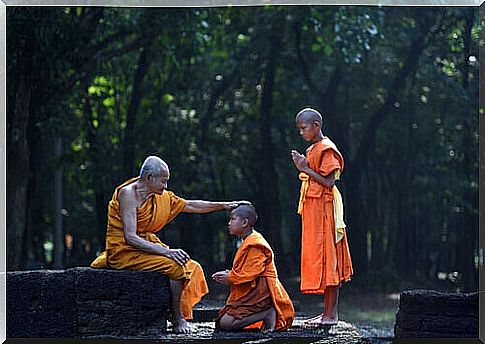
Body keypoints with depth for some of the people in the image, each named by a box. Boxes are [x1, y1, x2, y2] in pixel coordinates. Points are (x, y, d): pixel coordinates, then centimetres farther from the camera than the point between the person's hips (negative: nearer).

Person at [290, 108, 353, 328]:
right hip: (313, 209, 10)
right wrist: (302, 168, 9)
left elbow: (329, 182, -17)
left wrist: (306, 169, -17)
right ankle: (330, 311, 10)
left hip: (323, 208, -10)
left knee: (325, 258, -9)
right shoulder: (312, 150, 19)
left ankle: (330, 314, -9)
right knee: (326, 260, 8)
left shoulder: (326, 149, -10)